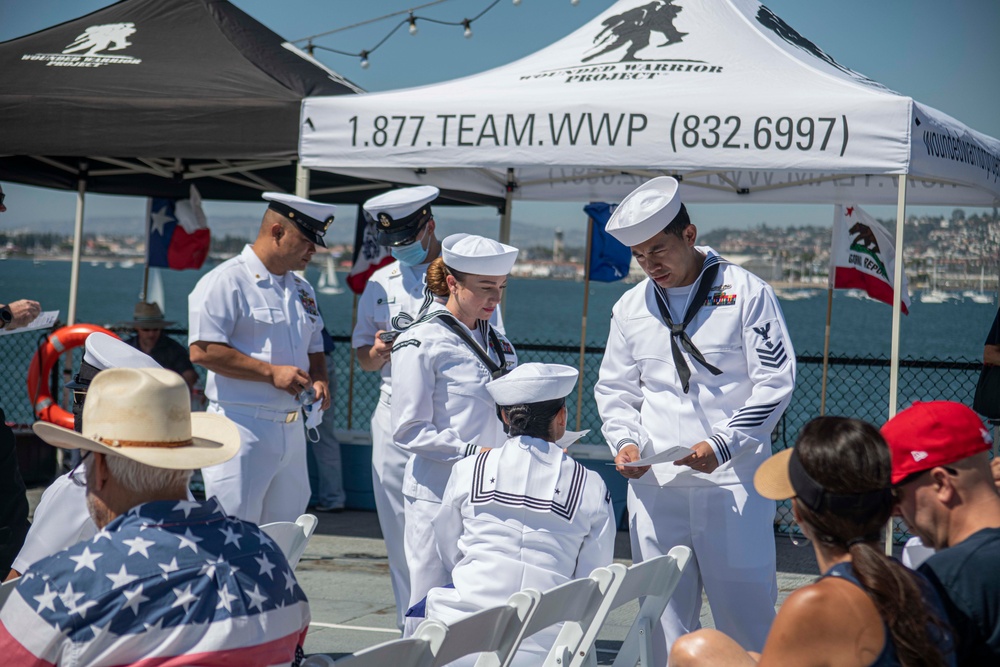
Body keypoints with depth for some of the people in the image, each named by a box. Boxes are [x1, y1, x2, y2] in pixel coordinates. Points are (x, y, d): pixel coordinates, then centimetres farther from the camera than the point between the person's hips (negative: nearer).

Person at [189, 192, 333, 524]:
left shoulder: (302, 289, 17)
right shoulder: (225, 282, -9)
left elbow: (314, 348, 27)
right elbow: (202, 351, -17)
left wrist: (318, 379, 4)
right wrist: (271, 372, -18)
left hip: (291, 430, 8)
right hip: (242, 428, -8)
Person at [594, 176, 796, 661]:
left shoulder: (746, 293, -1)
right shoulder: (630, 307, 13)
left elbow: (775, 381, -5)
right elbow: (614, 388, 20)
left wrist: (721, 444, -14)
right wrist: (624, 441, 1)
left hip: (732, 480, -4)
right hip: (654, 485, 4)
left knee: (745, 612, -2)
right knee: (662, 615, 5)